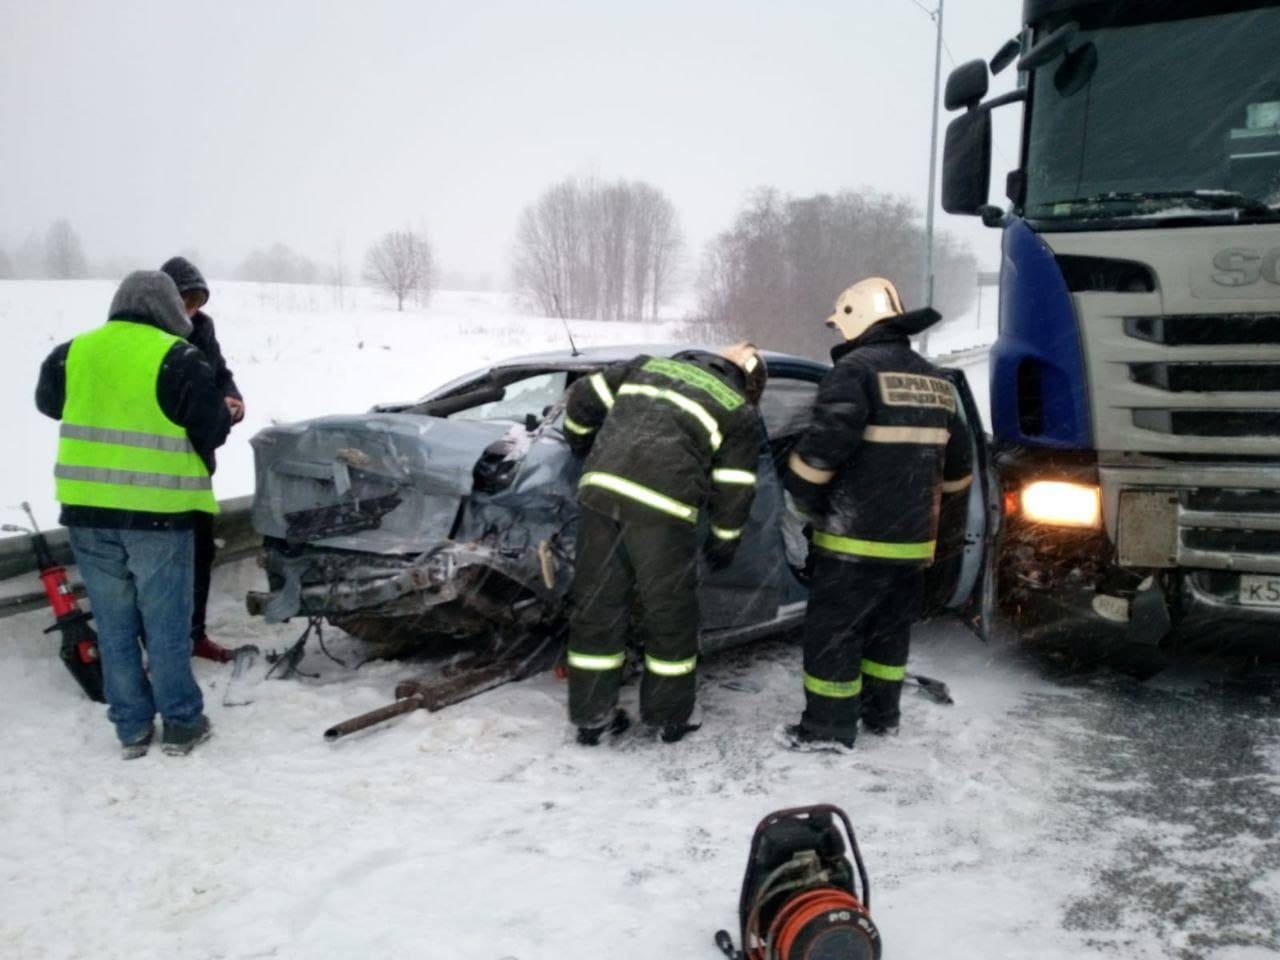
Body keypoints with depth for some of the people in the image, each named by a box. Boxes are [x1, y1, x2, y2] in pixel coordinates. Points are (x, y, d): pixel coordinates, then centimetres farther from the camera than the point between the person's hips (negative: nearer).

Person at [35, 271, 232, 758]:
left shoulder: (72, 353, 6)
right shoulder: (178, 357, -10)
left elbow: (48, 401, 23)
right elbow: (213, 428, -9)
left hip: (88, 509, 4)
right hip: (158, 512, -4)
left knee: (114, 625, 13)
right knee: (165, 623, 8)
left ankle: (132, 726, 21)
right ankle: (181, 722, 18)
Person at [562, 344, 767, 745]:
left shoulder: (651, 365, 24)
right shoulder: (741, 416, 12)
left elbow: (584, 397, 22)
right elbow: (733, 493, 10)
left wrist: (580, 443, 38)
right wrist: (724, 543, 26)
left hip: (600, 486, 4)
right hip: (661, 506, -4)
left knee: (596, 606, 12)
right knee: (669, 615, 13)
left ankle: (590, 716, 22)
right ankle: (671, 716, 26)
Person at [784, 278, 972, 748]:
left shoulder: (856, 369, -13)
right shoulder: (933, 380, 12)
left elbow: (822, 447, -21)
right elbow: (957, 466, 18)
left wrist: (806, 501, -5)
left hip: (856, 538, -7)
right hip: (913, 537, 8)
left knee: (832, 630, 3)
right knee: (889, 626, 20)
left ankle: (830, 727, 10)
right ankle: (882, 714, 32)